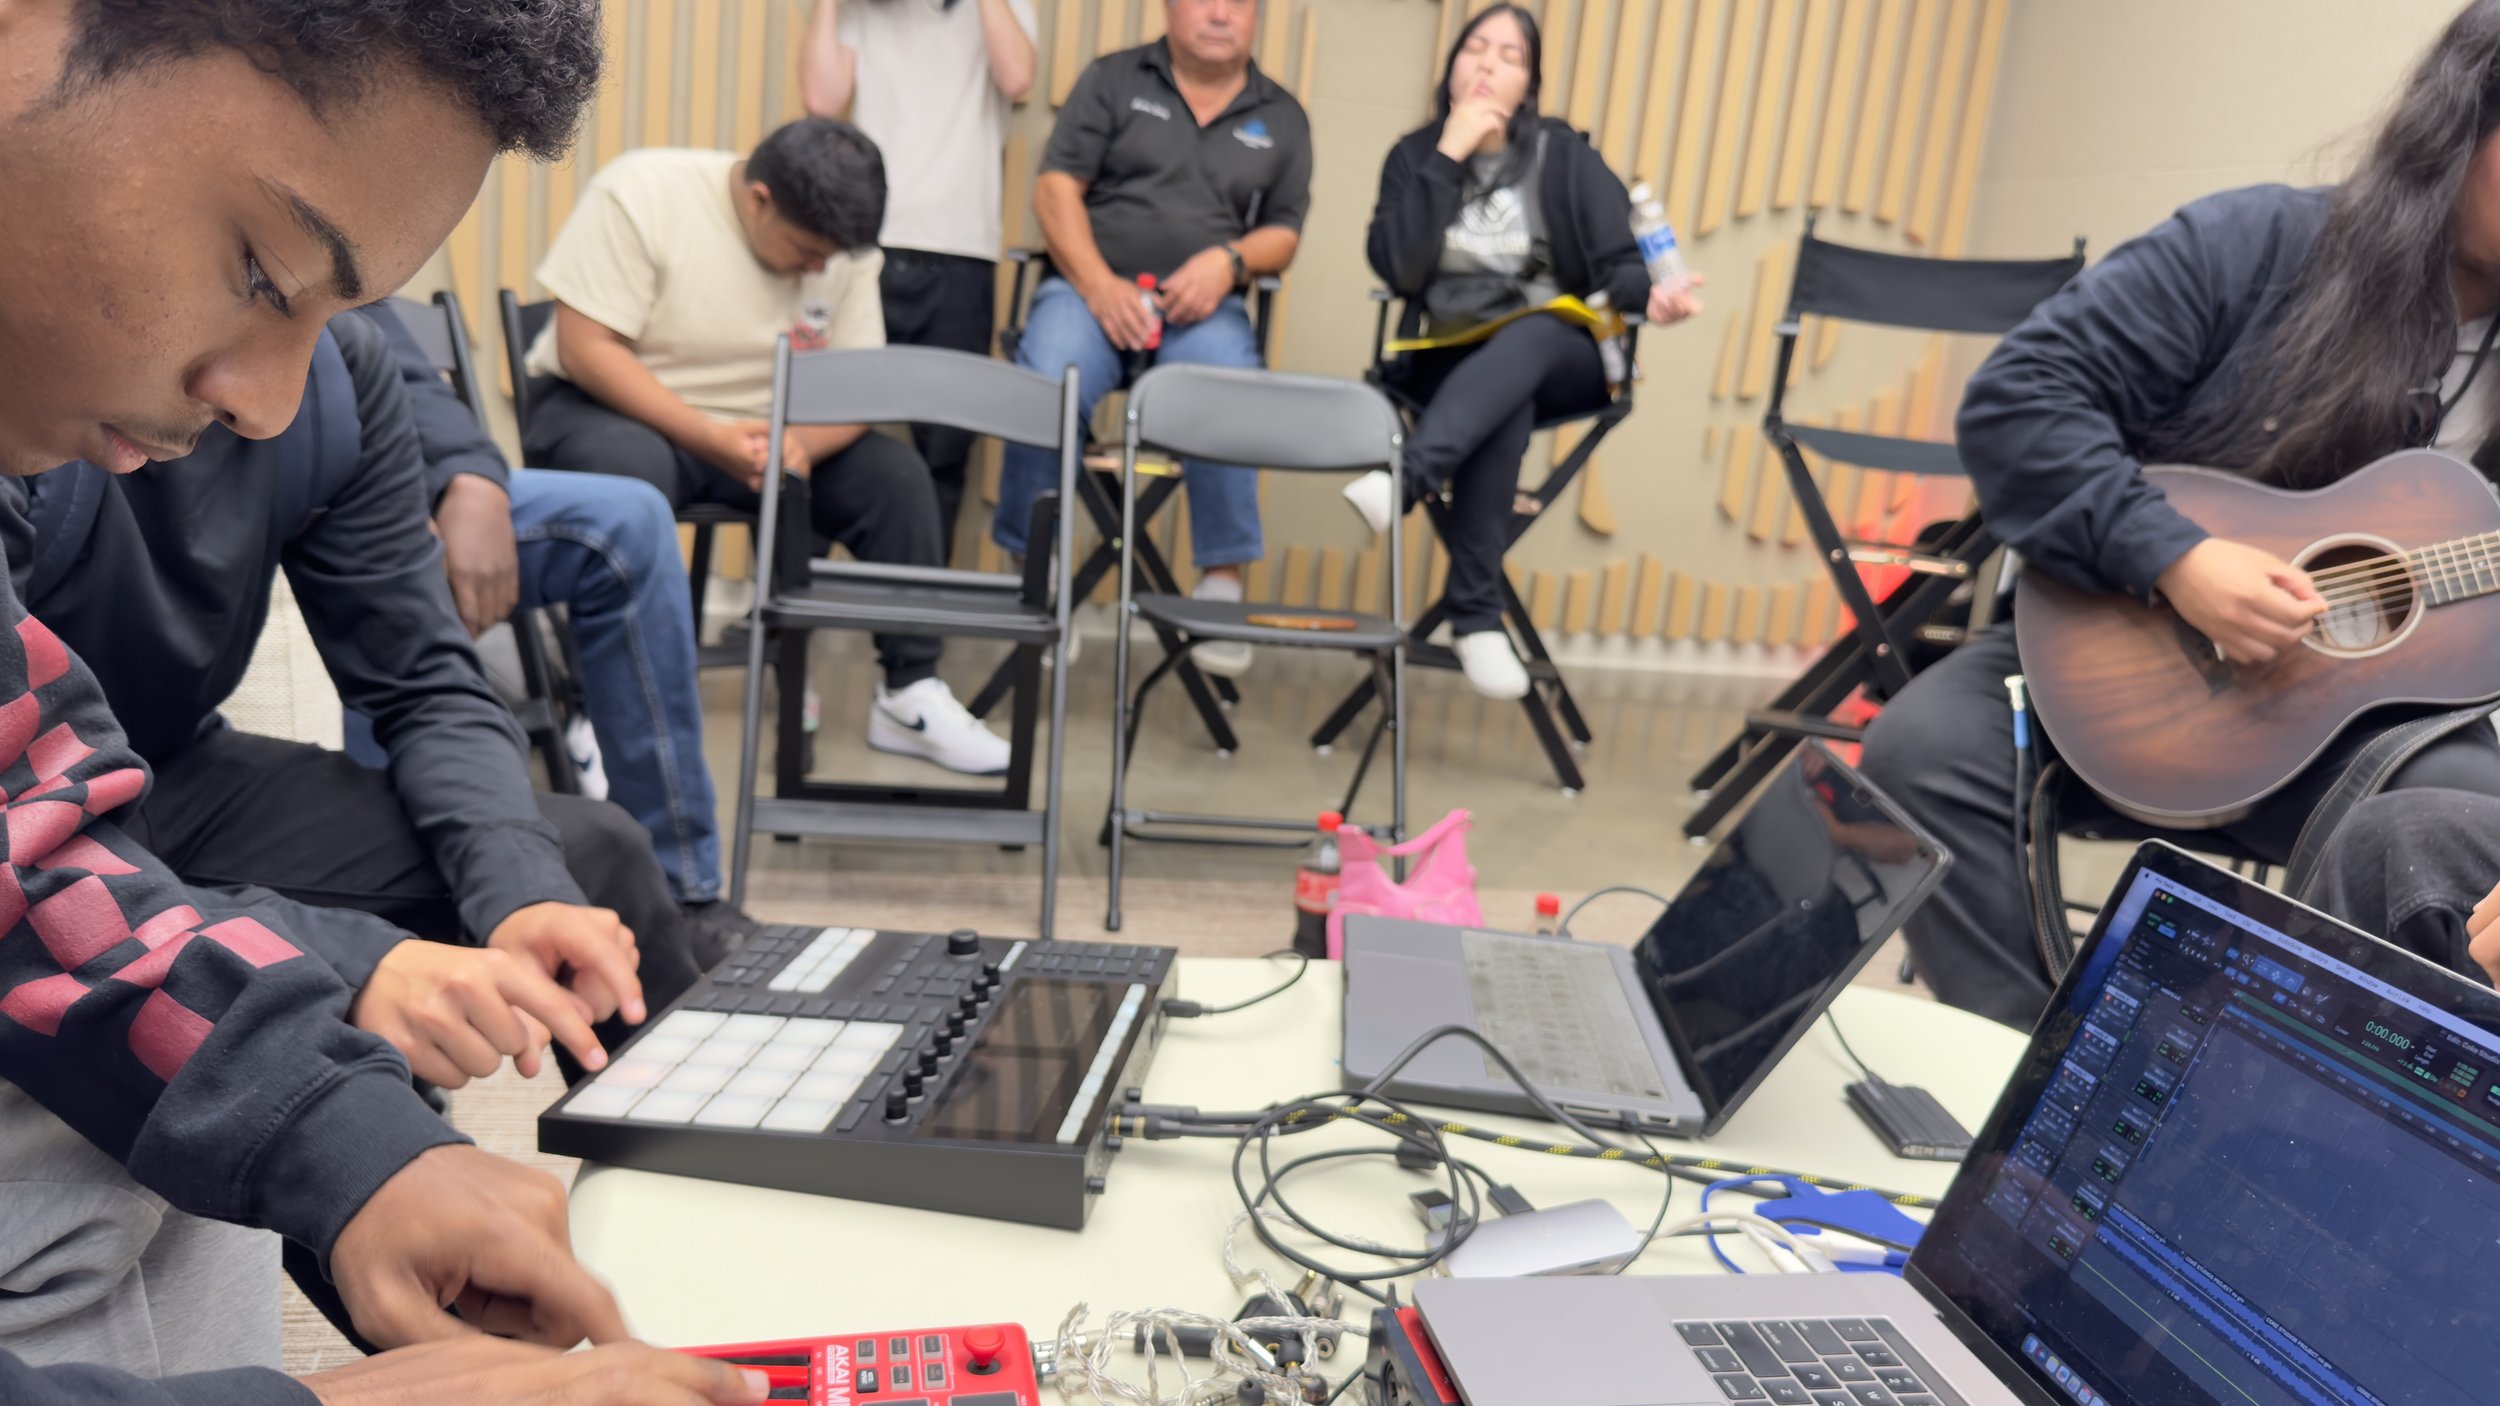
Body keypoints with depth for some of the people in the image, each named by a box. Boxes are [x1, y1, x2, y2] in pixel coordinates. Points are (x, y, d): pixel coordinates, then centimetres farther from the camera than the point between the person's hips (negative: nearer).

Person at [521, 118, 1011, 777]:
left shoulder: (841, 245, -4)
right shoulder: (640, 194, -18)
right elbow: (584, 347, -21)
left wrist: (799, 445, -29)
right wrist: (711, 439, -32)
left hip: (764, 432, 5)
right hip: (616, 407, -4)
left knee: (897, 473, -14)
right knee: (631, 468, -38)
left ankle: (911, 695, -2)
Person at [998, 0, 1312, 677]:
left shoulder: (1282, 117, 17)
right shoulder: (1112, 79, 11)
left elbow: (1284, 233, 15)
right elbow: (1057, 188, 2)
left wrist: (1228, 259, -8)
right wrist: (1098, 284, -13)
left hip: (1202, 306, 1)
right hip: (1092, 288, -1)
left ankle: (1222, 583, -23)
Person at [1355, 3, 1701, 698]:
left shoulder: (1564, 154, 3)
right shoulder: (1415, 154, 7)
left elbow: (1617, 263, -2)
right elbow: (1399, 270, -9)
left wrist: (1653, 296, -25)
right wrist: (1449, 156, -12)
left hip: (1559, 356, 0)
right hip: (1452, 362, 0)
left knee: (1525, 337, -36)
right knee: (1509, 406, -34)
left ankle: (1401, 480, -51)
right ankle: (1476, 613, -37)